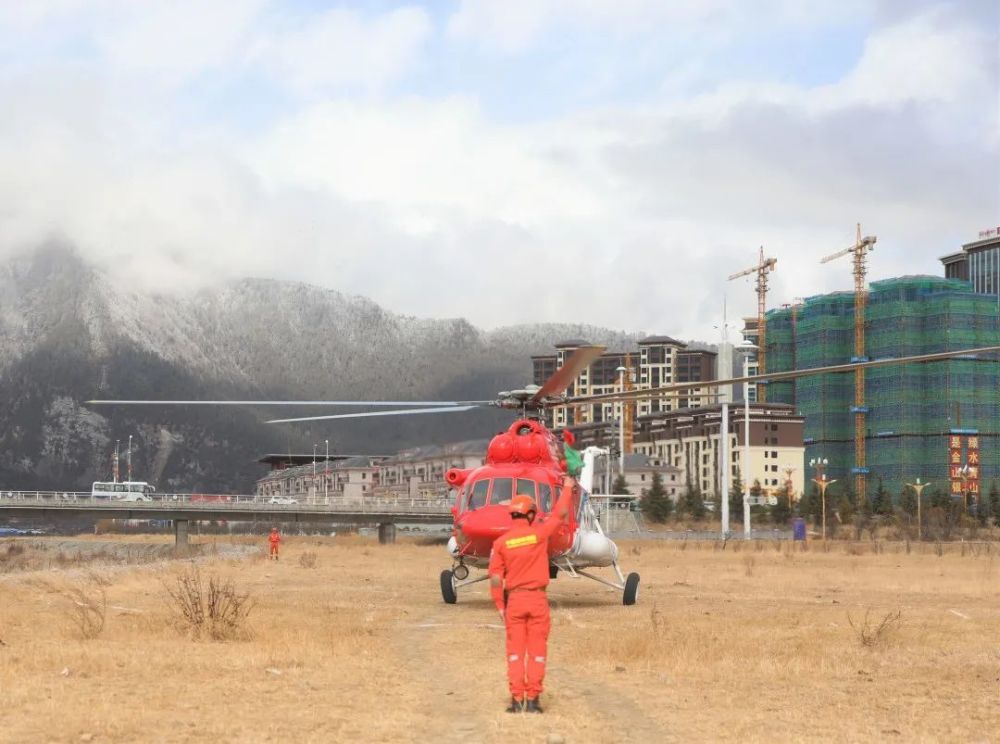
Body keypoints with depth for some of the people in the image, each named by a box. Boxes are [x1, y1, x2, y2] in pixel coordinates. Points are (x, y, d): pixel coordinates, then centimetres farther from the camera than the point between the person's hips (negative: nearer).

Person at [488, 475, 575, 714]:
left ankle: (516, 699, 3)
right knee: (536, 651, 4)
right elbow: (560, 514, 10)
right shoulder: (538, 533, -6)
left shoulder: (501, 542, -3)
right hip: (537, 598, -1)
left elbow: (495, 579, -4)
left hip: (514, 599, 1)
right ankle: (532, 699, 2)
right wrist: (567, 488, 25)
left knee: (515, 650, 6)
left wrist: (500, 606, 6)